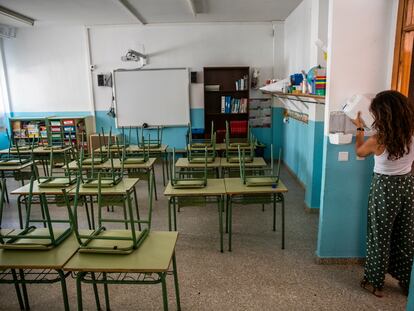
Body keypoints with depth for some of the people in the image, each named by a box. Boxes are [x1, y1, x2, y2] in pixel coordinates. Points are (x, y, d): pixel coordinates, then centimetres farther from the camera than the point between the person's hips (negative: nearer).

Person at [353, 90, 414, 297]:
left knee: (380, 236, 10)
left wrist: (359, 129, 12)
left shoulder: (377, 141, -23)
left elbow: (359, 151, 0)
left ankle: (375, 283, 24)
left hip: (385, 187, -5)